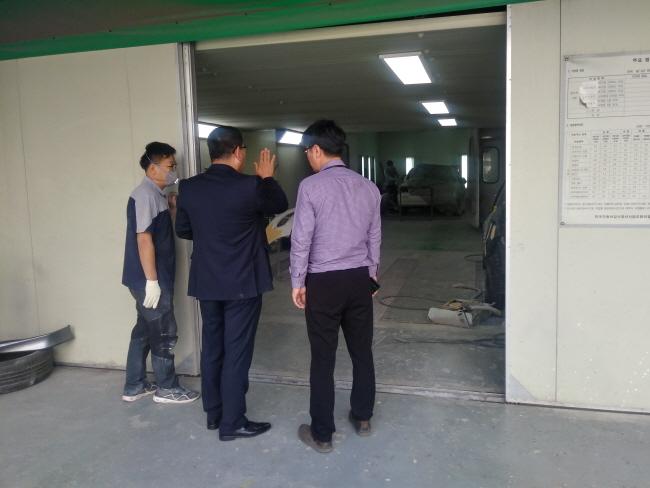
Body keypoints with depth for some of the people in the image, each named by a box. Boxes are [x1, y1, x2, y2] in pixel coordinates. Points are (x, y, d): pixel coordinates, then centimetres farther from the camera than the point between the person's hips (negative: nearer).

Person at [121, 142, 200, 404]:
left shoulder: (155, 194, 13)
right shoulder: (145, 195, -16)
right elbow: (143, 239, -22)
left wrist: (172, 209, 9)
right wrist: (152, 281, -22)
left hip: (156, 277, 10)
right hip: (150, 279, -10)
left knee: (144, 330, 15)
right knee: (164, 333, 1)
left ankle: (134, 386, 26)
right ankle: (167, 388, 15)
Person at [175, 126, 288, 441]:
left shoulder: (189, 188, -1)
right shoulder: (249, 186, -15)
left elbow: (183, 230, 12)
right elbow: (280, 205, 3)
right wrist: (267, 178, 18)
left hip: (206, 282, 6)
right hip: (242, 284, -5)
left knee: (212, 347, 16)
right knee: (237, 352, 3)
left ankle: (213, 413, 29)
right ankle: (232, 423, 13)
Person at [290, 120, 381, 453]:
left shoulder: (311, 186, -12)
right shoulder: (368, 187, 4)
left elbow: (301, 239, -12)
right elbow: (374, 237, 10)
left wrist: (297, 282, -2)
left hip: (324, 282, -5)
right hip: (360, 278, 5)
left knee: (323, 358, 5)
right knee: (362, 351, 17)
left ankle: (322, 434, 16)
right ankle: (362, 417, 33)